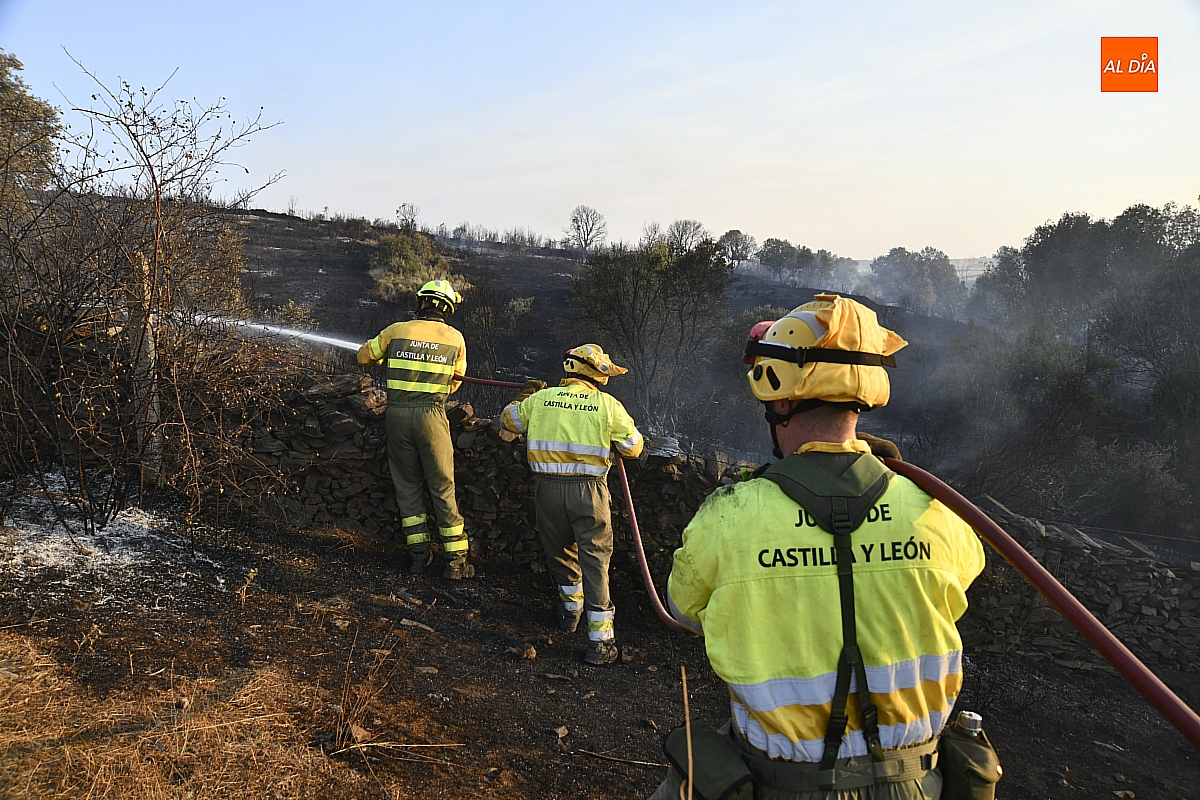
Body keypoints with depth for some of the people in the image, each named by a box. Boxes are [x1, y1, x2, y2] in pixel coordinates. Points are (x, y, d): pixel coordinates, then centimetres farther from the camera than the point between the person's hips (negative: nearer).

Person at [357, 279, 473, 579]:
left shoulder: (396, 331, 4)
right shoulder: (455, 338, 4)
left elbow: (364, 356, 17)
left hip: (397, 414, 1)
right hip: (431, 416, -1)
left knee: (408, 486, 13)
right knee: (443, 488, 5)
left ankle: (419, 555, 16)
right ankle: (456, 561, 8)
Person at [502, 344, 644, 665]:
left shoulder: (541, 399, 4)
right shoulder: (608, 405, -1)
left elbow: (510, 419, 22)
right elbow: (633, 447, 7)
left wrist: (526, 394, 39)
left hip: (549, 487, 2)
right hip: (589, 490, -2)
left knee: (560, 550, 23)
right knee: (594, 558, 4)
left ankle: (571, 609, 42)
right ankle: (600, 640, 3)